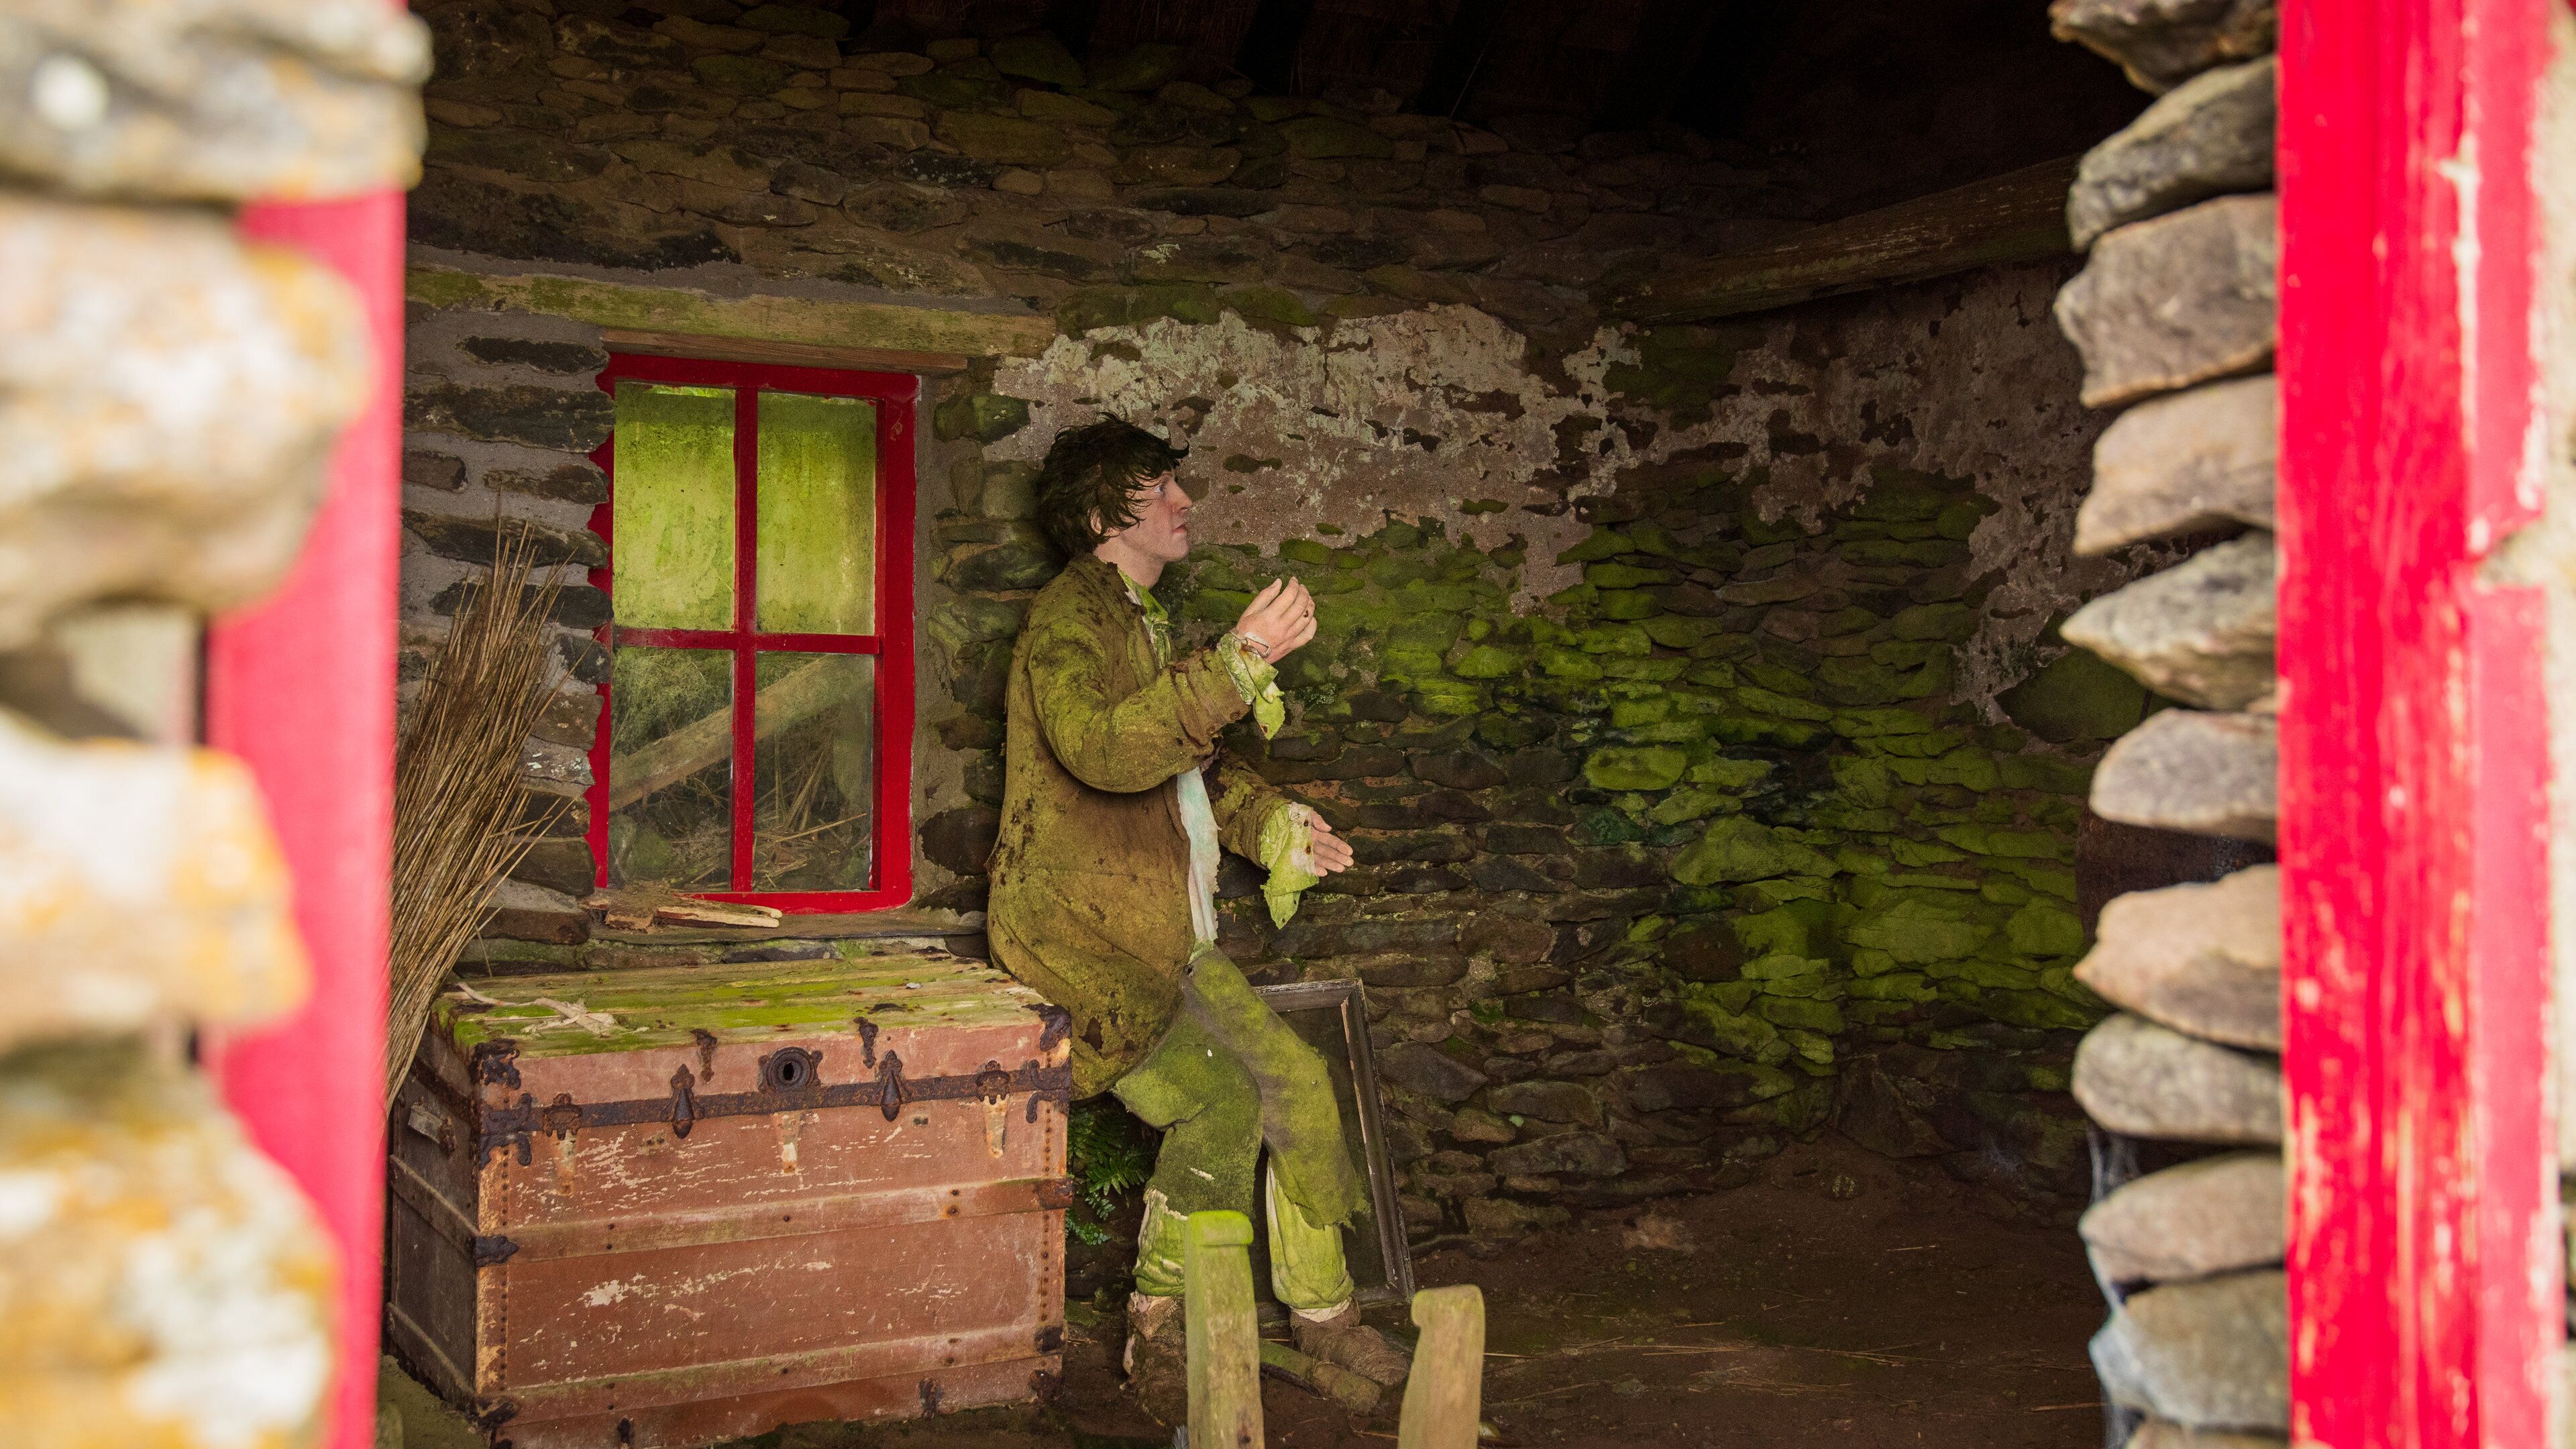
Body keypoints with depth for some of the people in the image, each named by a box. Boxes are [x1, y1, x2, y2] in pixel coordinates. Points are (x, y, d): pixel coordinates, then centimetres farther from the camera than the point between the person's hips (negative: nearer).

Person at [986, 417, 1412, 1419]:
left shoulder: (1143, 625, 19)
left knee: (1297, 1080, 3)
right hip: (1080, 939, -9)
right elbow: (1101, 748, -34)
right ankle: (1159, 1337, -1)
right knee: (1221, 1103, -19)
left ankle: (1321, 1310, 17)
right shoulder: (1069, 621, -13)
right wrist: (1240, 661, -38)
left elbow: (1194, 763, 30)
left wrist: (1273, 822, 13)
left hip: (1166, 937, 9)